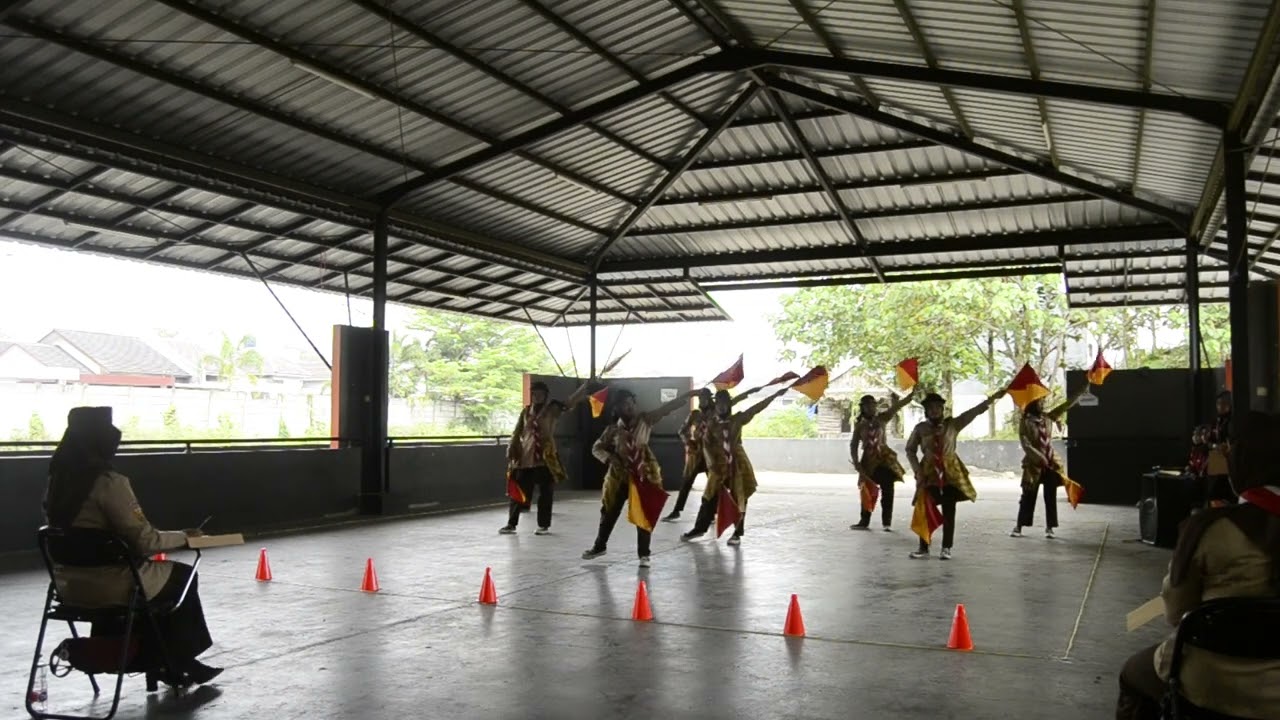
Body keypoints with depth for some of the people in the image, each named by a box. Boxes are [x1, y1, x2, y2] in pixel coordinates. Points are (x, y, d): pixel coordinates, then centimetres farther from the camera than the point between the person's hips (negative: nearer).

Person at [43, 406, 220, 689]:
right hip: (107, 586, -7)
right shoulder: (109, 482, -21)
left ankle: (151, 658, 32)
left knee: (154, 573, 29)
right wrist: (184, 536, -1)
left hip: (68, 584, 7)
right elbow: (145, 541, -18)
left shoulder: (59, 479, 1)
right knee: (183, 576, 18)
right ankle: (180, 661, 31)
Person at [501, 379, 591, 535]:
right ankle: (511, 524, 13)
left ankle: (544, 525, 13)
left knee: (545, 493, 3)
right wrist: (511, 452, 3)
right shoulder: (526, 411, 8)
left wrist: (585, 385, -23)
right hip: (525, 456, 3)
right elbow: (517, 433, 11)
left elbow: (570, 403, -13)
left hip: (546, 456, -3)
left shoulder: (553, 409, -1)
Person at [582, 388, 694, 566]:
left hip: (643, 475, -2)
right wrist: (610, 458, -15)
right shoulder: (613, 429, -2)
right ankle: (600, 546, 33)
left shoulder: (645, 420, -6)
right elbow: (597, 448, 4)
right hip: (620, 475, 2)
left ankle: (644, 554, 10)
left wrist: (689, 395, -21)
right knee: (610, 512, 14)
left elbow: (667, 408, -13)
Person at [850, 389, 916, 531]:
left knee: (887, 491, 0)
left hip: (884, 458, -1)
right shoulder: (859, 425, 2)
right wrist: (857, 464, -5)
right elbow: (853, 445, 4)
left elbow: (896, 406, -11)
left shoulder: (881, 418, 0)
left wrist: (912, 394, -23)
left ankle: (887, 522, 7)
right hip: (869, 460, 1)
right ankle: (864, 521, 16)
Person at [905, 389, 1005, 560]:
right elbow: (910, 450, 5)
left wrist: (994, 397, -18)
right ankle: (923, 548, 10)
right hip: (929, 472, 0)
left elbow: (975, 411, -8)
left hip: (951, 471, 0)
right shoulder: (920, 428, -2)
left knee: (949, 511, 2)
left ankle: (946, 548, 11)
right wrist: (917, 470, -7)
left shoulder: (953, 424, -3)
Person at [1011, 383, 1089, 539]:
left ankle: (1049, 528, 11)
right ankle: (1018, 527, 7)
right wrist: (1039, 458, -24)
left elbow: (1066, 405, 9)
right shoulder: (1025, 422, -6)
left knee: (1050, 497, 4)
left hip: (1050, 463, 4)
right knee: (1028, 496, 0)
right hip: (1033, 465, -4)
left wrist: (1081, 392, 2)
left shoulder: (1048, 417, 7)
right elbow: (1025, 444, -13)